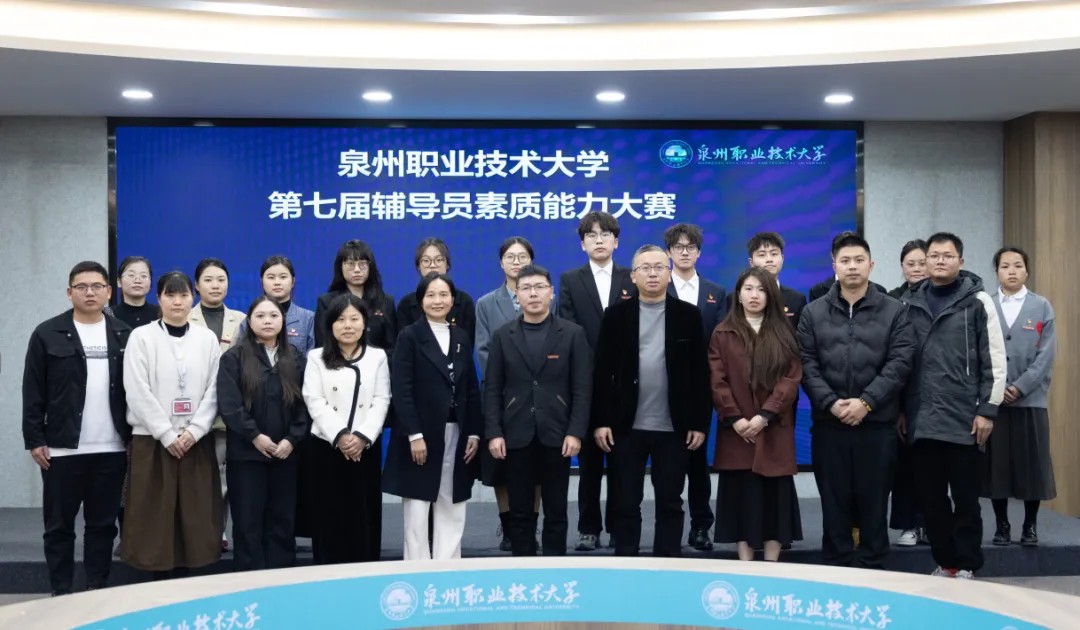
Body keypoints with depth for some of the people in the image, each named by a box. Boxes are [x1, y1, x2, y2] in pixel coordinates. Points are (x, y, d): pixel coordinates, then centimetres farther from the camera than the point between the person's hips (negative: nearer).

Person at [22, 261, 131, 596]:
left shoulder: (124, 335, 6)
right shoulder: (48, 334, 0)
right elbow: (33, 392, -1)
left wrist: (136, 435, 2)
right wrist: (34, 439, -5)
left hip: (112, 448, 2)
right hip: (62, 448, -1)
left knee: (103, 524, 8)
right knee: (59, 525, 6)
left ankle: (98, 592, 17)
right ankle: (60, 594, 15)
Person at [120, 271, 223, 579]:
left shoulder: (207, 338, 6)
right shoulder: (141, 337, -1)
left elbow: (214, 390, 2)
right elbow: (138, 393, -7)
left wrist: (194, 431, -10)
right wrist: (167, 435, -12)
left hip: (196, 441, 2)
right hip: (153, 441, -2)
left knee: (192, 517, 3)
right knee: (156, 516, 0)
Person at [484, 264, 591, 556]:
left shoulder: (573, 334, 2)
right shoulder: (503, 336, 6)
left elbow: (582, 388, -1)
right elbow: (492, 389, 3)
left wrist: (576, 432, -10)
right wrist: (494, 433, -6)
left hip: (556, 436, -1)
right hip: (516, 437, 1)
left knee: (556, 512, 7)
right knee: (520, 513, 7)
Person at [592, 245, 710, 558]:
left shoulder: (688, 315, 3)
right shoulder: (616, 314, 2)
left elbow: (700, 372, 2)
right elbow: (603, 371, 0)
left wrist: (700, 423, -2)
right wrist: (601, 421, -6)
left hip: (673, 428, 0)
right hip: (626, 427, 0)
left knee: (670, 503, 8)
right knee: (627, 504, 7)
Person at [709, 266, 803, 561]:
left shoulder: (784, 334, 7)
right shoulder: (722, 334, 6)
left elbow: (791, 378, -2)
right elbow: (717, 382, 0)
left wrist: (765, 415, -13)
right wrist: (734, 418, -12)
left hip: (775, 430, 0)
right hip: (736, 430, 0)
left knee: (774, 495, 2)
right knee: (741, 495, 2)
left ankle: (772, 564, 9)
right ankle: (745, 564, 9)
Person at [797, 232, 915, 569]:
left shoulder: (894, 311, 4)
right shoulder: (813, 313, 7)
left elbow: (899, 363, -5)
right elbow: (806, 365, 0)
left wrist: (866, 402, -15)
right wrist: (831, 403, -13)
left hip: (877, 423, -1)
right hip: (828, 424, 1)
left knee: (874, 501, 6)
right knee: (834, 503, 7)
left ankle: (872, 570, 18)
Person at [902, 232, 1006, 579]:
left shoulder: (978, 301, 1)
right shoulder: (909, 303, 10)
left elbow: (995, 360, -2)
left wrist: (987, 409, -7)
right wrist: (900, 410, 9)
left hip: (964, 420, -3)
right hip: (921, 421, 3)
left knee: (965, 497, 4)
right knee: (930, 498, 8)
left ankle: (966, 566, 17)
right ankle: (945, 562, 22)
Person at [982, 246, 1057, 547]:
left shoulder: (1042, 307, 5)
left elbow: (1046, 354, -2)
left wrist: (1020, 387, -11)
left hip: (1031, 398, 0)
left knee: (1031, 464, 3)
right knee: (996, 464, 3)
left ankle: (1030, 526, 16)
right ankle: (1002, 525, 15)